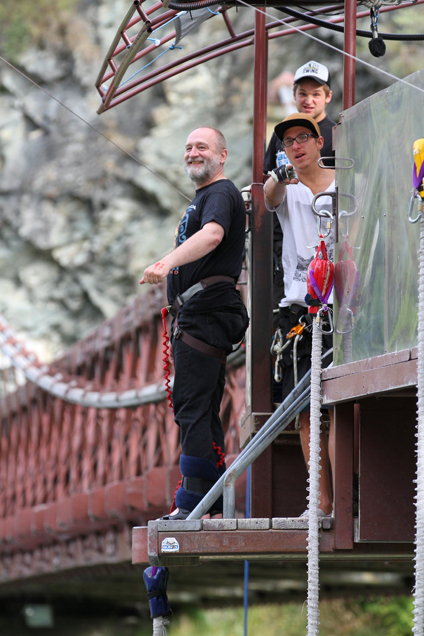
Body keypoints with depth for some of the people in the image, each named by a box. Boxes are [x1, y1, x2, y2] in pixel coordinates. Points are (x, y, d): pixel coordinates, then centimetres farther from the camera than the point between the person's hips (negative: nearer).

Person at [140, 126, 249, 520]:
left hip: (206, 315, -11)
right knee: (198, 411, 10)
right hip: (194, 316, 11)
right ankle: (216, 502, 13)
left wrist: (167, 263, -43)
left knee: (192, 409, -14)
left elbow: (212, 235, -28)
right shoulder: (201, 199, 26)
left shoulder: (221, 193, -7)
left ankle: (192, 506, -16)